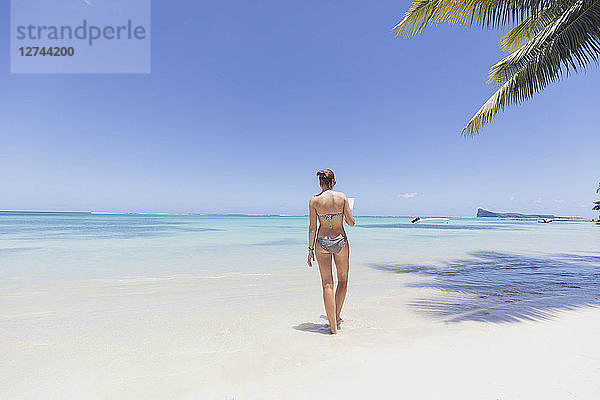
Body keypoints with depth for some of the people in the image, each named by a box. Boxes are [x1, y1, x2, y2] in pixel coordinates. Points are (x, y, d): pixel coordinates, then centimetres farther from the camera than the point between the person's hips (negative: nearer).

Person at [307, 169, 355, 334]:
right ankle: (337, 317, 24)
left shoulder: (314, 200, -5)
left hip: (322, 242, 0)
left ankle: (333, 326, 10)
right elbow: (351, 222, -5)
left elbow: (312, 227, -5)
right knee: (343, 280, 20)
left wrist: (310, 249, 3)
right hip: (340, 241, 0)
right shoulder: (342, 197, -5)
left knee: (327, 284, 6)